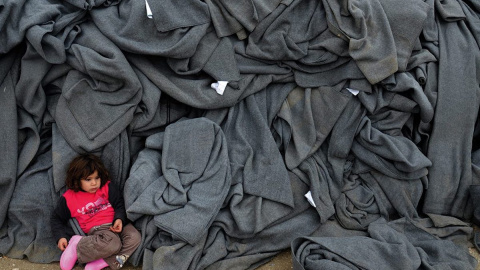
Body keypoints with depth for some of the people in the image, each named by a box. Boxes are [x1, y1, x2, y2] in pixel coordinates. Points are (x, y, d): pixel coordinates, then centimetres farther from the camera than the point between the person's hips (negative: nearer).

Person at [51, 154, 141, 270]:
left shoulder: (107, 187, 8)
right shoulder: (68, 198, 5)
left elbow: (119, 205, 10)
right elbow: (57, 218, 17)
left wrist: (119, 219, -11)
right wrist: (60, 237, 3)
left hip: (116, 224, 4)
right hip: (96, 229, -4)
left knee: (135, 237, -27)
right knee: (113, 244, -37)